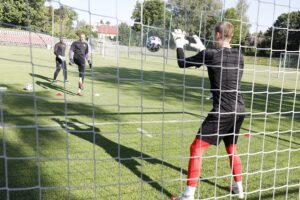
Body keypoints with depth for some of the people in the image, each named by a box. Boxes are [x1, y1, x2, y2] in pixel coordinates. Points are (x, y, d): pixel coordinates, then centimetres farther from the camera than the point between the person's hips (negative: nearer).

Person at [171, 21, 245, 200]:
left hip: (222, 112, -7)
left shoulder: (211, 55, -10)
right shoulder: (239, 56, 8)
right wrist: (203, 48, 31)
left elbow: (182, 63, 2)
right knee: (231, 148, 26)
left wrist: (179, 44, 17)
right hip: (239, 111, 7)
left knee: (197, 149, 0)